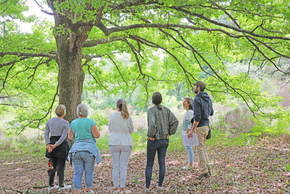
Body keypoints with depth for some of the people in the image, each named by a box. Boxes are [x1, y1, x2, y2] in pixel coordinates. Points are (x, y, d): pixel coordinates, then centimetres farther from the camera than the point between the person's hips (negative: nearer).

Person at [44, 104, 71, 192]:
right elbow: (63, 136, -17)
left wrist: (48, 144, -5)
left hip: (52, 142, 5)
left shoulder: (50, 121, 4)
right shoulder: (65, 123, -10)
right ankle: (61, 185, 11)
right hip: (62, 145, -5)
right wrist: (56, 145, -16)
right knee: (61, 165, 3)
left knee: (52, 165, 13)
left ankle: (51, 185, 18)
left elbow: (46, 133, 0)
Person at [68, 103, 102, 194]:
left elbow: (70, 137, 14)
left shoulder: (73, 123, 5)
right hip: (89, 149, -3)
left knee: (78, 173, 3)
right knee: (89, 172, 11)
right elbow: (97, 135, -8)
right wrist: (96, 129, 12)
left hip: (76, 149, 3)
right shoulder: (90, 122, -7)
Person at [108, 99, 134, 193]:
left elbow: (110, 129, 9)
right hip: (126, 143, -1)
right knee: (124, 166, 5)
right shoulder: (128, 117, -6)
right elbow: (131, 130, 6)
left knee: (115, 166, 9)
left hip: (114, 143, 1)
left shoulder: (112, 116, -4)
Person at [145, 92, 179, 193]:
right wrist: (169, 133, 0)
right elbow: (175, 122, -7)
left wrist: (150, 135, -15)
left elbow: (152, 124, -30)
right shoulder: (166, 110, 1)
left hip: (153, 140, -4)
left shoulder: (151, 111, -14)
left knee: (149, 164, 7)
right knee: (162, 163, 12)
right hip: (164, 140, 4)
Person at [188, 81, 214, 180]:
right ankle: (207, 169, 19)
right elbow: (211, 113, 20)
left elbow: (197, 117, -23)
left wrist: (192, 130, -19)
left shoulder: (197, 99, -17)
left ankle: (204, 172, 3)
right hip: (206, 125, 9)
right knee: (203, 148, 17)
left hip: (199, 127, -9)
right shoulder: (208, 98, 10)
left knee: (200, 149, -1)